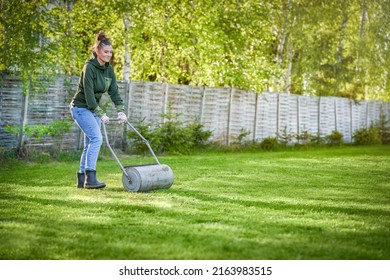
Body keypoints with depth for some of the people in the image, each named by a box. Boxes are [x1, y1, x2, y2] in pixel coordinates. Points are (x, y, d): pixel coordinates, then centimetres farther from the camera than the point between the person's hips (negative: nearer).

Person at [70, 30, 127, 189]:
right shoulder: (89, 67, -20)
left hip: (93, 108, 8)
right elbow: (89, 94, -25)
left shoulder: (109, 69, 4)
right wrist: (101, 115, -26)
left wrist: (121, 111, -8)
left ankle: (82, 179, 11)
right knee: (96, 138, -21)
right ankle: (90, 178, -24)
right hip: (81, 107, -8)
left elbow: (114, 91, 3)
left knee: (90, 143, 5)